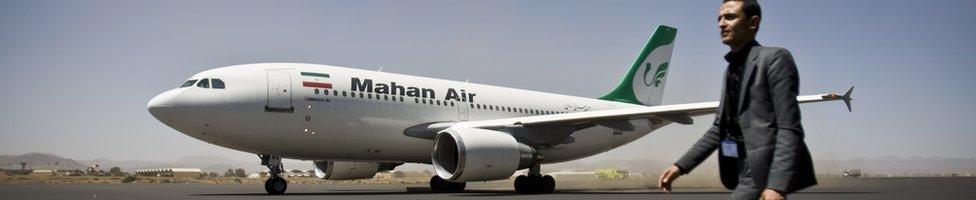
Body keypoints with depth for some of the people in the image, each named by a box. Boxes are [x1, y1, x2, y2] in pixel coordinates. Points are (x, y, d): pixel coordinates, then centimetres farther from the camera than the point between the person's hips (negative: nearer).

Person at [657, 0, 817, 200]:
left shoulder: (775, 58, -8)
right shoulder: (732, 68, 18)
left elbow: (789, 129, -16)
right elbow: (719, 128, 21)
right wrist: (681, 166, 13)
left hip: (764, 173, -8)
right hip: (747, 172, 8)